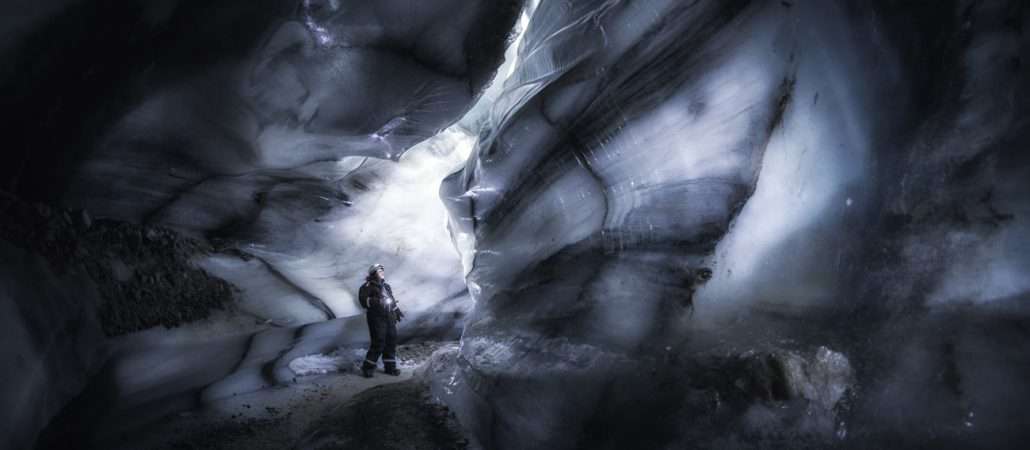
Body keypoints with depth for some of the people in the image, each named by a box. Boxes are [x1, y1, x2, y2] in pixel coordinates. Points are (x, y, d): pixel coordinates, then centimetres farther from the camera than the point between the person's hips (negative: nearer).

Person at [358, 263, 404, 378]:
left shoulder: (386, 286, 21)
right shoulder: (367, 286, -3)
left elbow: (392, 300, 30)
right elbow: (363, 300, -17)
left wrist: (397, 311, 21)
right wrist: (376, 301, -28)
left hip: (389, 318, 7)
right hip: (376, 318, -7)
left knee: (391, 341, 7)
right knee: (378, 343, -12)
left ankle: (390, 366, 17)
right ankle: (368, 367, 0)